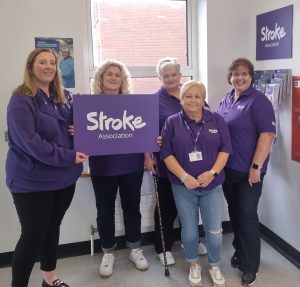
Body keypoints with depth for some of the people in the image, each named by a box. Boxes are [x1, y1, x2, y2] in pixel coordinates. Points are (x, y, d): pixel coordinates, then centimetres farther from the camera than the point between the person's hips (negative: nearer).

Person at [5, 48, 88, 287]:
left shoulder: (65, 97, 8)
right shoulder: (21, 100, -13)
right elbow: (30, 142, -23)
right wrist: (67, 157, -24)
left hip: (64, 176, 7)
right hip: (33, 180, -7)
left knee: (53, 228, 19)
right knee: (33, 235, 0)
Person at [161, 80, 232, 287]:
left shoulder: (217, 120, 1)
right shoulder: (172, 122, -2)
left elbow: (225, 149, -2)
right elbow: (167, 153, -6)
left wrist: (212, 172, -16)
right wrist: (184, 176, -16)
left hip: (212, 186, 1)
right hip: (183, 187, 0)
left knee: (214, 230, 5)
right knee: (189, 229, 11)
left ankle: (215, 266, 30)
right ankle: (194, 265, 35)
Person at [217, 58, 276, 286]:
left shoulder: (258, 101, -10)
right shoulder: (226, 101, 11)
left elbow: (267, 134, -17)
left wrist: (255, 167, -20)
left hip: (248, 171, -6)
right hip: (228, 168, 7)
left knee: (247, 216, 1)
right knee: (234, 213, 17)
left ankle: (250, 266, 17)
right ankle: (239, 252, 36)